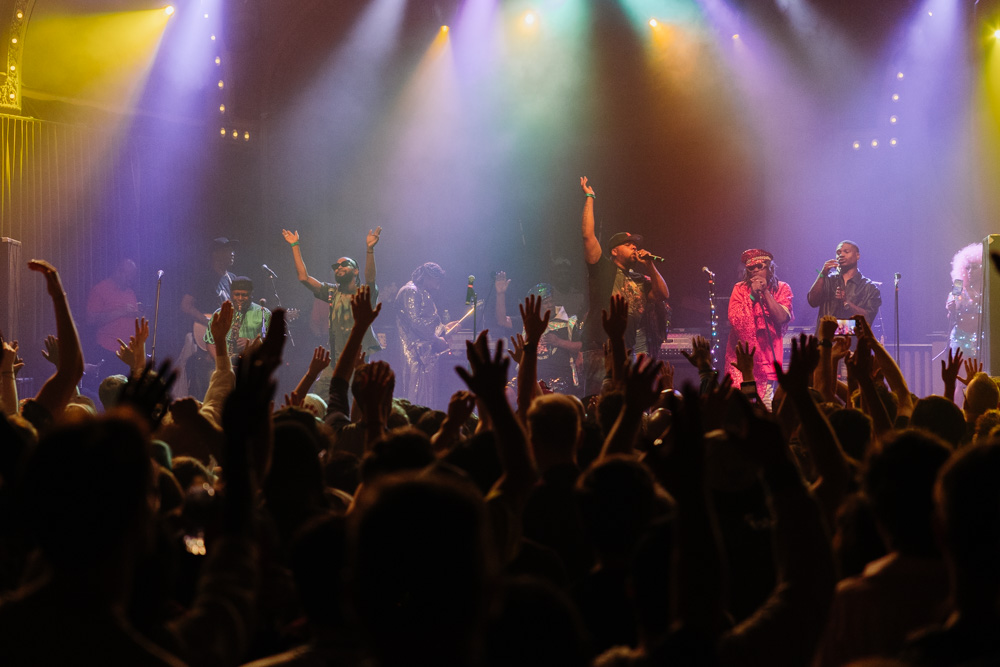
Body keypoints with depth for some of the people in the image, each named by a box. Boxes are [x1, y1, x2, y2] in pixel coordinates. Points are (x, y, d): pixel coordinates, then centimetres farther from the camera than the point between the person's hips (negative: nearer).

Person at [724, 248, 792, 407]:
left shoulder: (782, 289, 5)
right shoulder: (740, 289, 4)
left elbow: (782, 318, -10)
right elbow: (734, 320, -8)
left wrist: (765, 292, -12)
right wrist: (753, 296, -13)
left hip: (766, 354, 0)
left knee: (766, 404, -7)